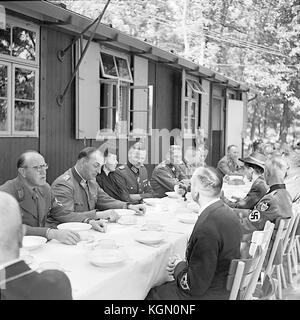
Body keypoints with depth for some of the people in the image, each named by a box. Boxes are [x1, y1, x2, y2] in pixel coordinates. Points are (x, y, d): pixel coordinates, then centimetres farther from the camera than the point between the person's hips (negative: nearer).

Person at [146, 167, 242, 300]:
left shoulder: (207, 228, -31)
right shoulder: (227, 211, -1)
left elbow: (195, 286, -23)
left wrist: (179, 265, -6)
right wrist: (183, 264, 1)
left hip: (208, 294, -8)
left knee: (151, 294, 7)